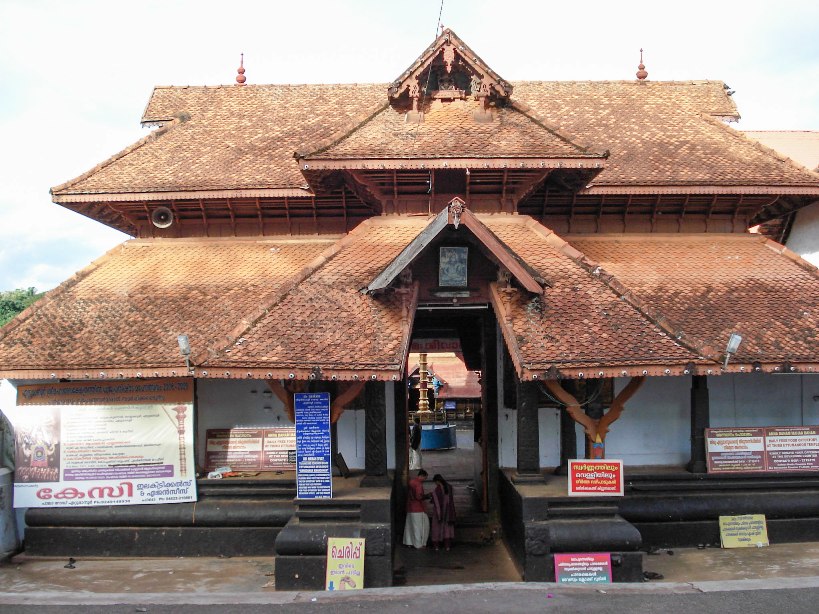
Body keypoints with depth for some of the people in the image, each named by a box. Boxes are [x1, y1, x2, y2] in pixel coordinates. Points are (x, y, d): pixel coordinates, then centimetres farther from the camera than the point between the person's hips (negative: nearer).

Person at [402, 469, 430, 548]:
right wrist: (427, 496, -7)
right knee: (418, 526, -2)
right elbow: (419, 496, -24)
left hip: (410, 508, 9)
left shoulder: (412, 481, 11)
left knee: (410, 525, 14)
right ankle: (419, 544, 2)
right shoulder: (418, 484, -17)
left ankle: (408, 542, 19)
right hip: (418, 509, -9)